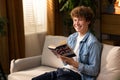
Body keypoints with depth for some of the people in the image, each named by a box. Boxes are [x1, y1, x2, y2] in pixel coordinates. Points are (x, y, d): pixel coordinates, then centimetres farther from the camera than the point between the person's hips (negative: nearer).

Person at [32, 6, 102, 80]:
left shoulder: (93, 43, -10)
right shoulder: (71, 38, 13)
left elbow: (94, 71, -13)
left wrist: (73, 63, -19)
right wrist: (62, 57, -3)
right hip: (64, 70, 8)